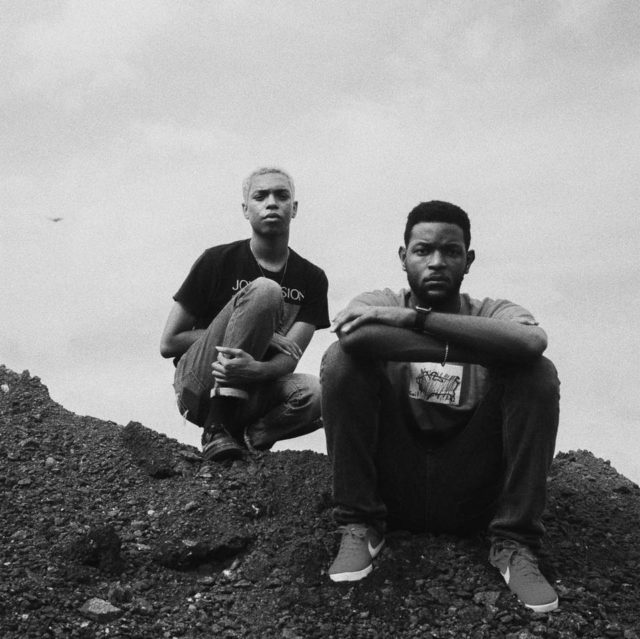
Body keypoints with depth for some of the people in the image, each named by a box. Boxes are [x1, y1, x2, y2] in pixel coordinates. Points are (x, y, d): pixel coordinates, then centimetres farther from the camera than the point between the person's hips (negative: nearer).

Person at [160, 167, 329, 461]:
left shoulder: (312, 278, 4)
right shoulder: (218, 260, -4)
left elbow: (290, 355, -8)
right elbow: (168, 343, -5)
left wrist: (257, 369, -34)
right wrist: (260, 335, -13)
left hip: (252, 391, 2)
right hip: (197, 389, -2)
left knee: (314, 392, -33)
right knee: (264, 290, -24)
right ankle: (217, 427, -23)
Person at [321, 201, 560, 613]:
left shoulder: (492, 314, 5)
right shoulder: (379, 305, 4)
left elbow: (532, 342, -23)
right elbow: (356, 335, -24)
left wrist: (414, 317, -24)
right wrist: (484, 350, -21)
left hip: (472, 497, 1)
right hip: (392, 486, 0)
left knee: (538, 373, -16)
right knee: (343, 357, -17)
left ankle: (515, 545, -10)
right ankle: (360, 526, -7)